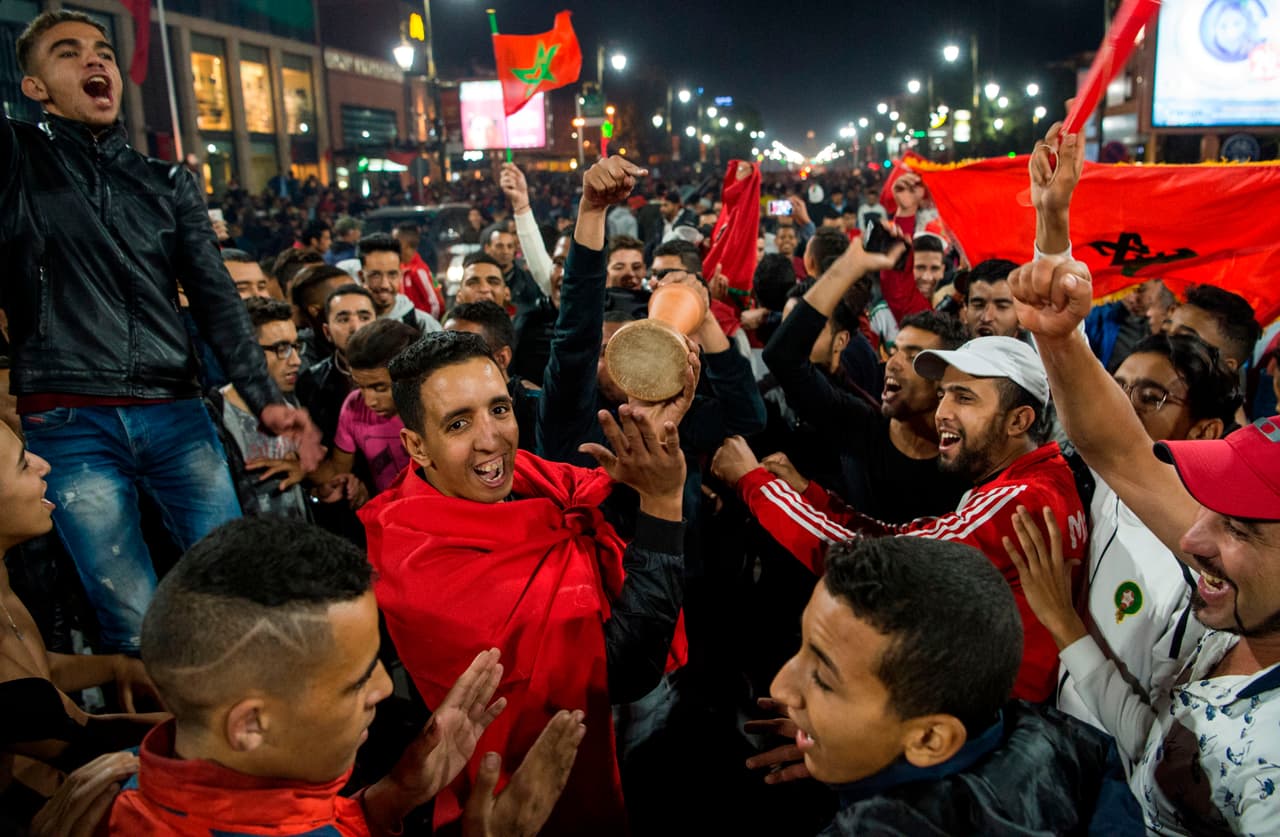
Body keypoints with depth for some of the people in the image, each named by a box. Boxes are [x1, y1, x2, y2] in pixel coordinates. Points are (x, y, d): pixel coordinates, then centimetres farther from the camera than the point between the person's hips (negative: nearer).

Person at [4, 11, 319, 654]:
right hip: (70, 425, -2)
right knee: (135, 625, -3)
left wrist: (265, 400, -1)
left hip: (176, 414, 2)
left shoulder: (169, 184, 14)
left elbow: (216, 298, 8)